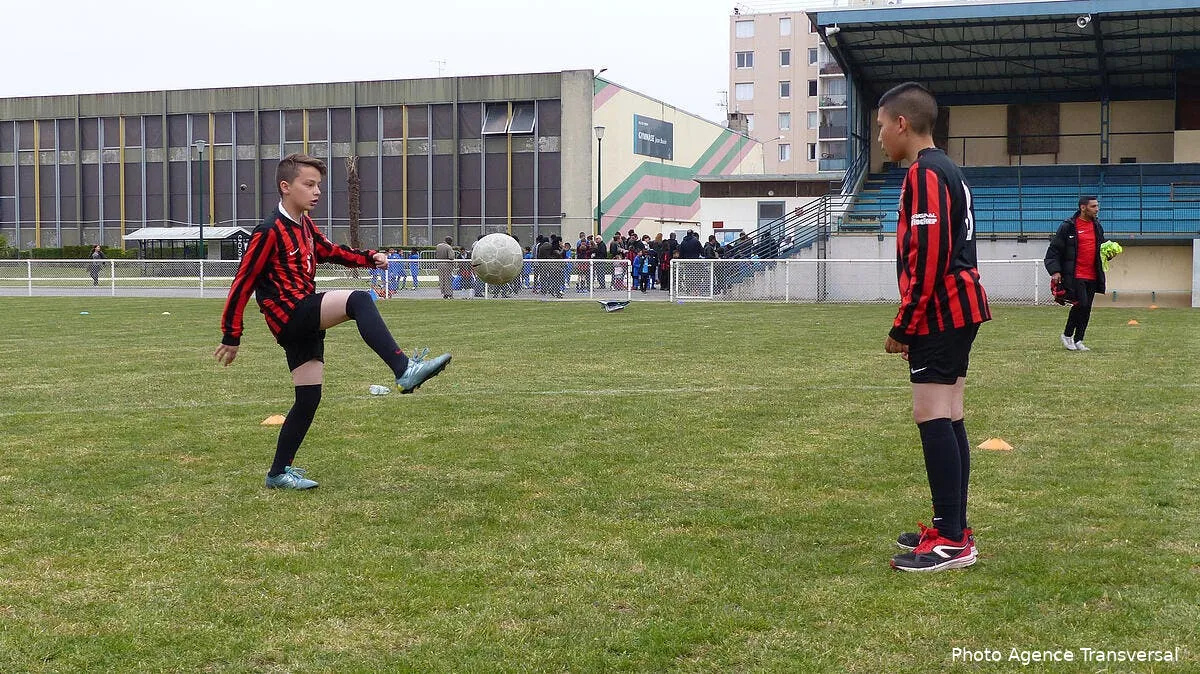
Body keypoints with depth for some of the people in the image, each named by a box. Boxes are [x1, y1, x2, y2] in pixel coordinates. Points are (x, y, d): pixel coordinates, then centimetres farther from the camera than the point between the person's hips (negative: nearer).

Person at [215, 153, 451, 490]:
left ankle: (279, 473, 19)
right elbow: (242, 284, -10)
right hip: (290, 314, -9)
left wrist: (369, 258, 12)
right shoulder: (269, 232, -12)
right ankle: (405, 371, -39)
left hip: (306, 320, 9)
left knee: (309, 398, 8)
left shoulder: (304, 225, 13)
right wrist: (231, 337, -6)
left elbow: (329, 250, 29)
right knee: (359, 301, -29)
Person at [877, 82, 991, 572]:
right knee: (947, 418, 11)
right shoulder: (947, 171, 19)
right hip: (959, 310, 10)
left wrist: (903, 327, -15)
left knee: (932, 416, -11)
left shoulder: (924, 174, -13)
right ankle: (954, 530, 17)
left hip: (940, 312, -10)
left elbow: (927, 258, -20)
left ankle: (952, 541, -11)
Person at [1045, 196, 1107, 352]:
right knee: (1081, 304, -15)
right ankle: (1067, 334, 5)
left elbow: (1101, 249, 27)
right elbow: (1054, 250, -4)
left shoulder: (1097, 226, 14)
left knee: (1086, 309, 6)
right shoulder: (1068, 226, -5)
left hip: (1092, 276, 6)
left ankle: (1078, 341, 16)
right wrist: (1055, 271, -13)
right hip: (1074, 275, -6)